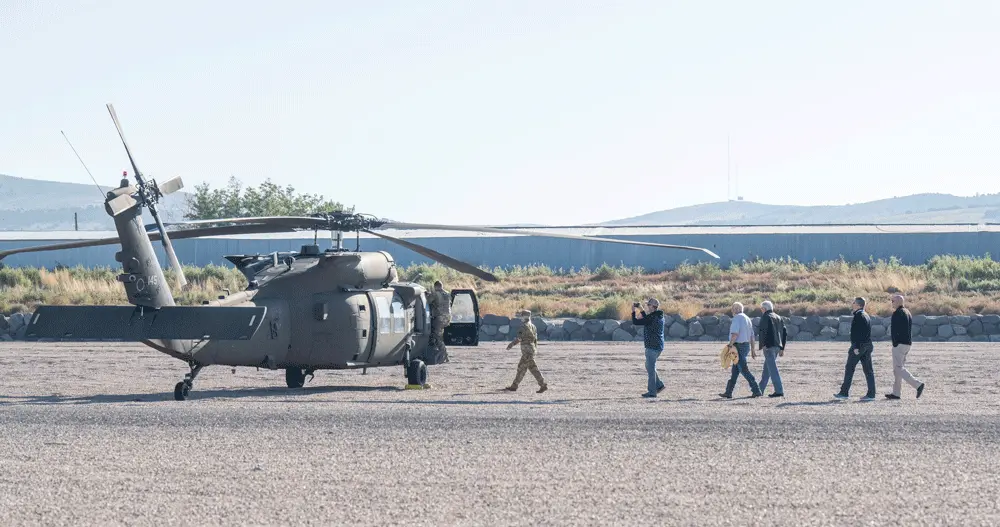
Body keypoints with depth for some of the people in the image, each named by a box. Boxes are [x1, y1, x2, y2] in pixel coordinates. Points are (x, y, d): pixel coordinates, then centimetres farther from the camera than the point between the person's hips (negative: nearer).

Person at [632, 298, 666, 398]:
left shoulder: (652, 317, -19)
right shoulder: (659, 316, 8)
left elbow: (635, 322, -16)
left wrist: (633, 311, -2)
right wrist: (641, 310, 25)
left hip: (652, 347, -9)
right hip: (658, 346, 9)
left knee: (650, 368, -3)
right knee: (649, 366, 21)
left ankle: (652, 392, 0)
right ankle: (659, 385, 18)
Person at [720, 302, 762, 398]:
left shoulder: (736, 318, -12)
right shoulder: (747, 318, 17)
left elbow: (735, 334, -23)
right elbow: (752, 336, 18)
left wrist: (730, 346, -20)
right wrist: (753, 349, 20)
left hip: (739, 346, -10)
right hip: (746, 345, 10)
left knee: (743, 369, -8)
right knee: (735, 370, 12)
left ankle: (756, 390, -13)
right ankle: (728, 392, 15)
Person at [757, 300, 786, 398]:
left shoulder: (766, 317, -5)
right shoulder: (779, 318, 18)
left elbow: (763, 331, -19)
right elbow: (784, 333, 19)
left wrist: (763, 344, -23)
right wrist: (782, 348, 21)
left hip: (769, 346, -8)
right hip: (777, 347, 8)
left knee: (773, 369, -9)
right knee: (766, 369, 17)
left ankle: (779, 391, -15)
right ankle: (760, 389, 25)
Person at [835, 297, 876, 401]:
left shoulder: (858, 316, -13)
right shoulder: (867, 316, 17)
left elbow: (856, 333, -20)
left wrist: (856, 347, -23)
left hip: (858, 346, -9)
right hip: (868, 345, 9)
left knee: (849, 369, 1)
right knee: (868, 370, 4)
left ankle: (844, 392, 5)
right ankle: (871, 394, 0)